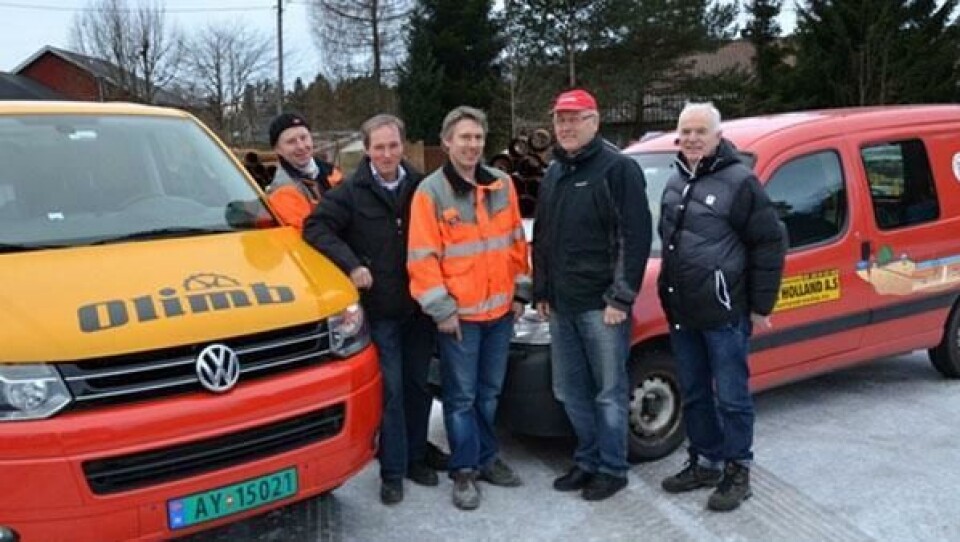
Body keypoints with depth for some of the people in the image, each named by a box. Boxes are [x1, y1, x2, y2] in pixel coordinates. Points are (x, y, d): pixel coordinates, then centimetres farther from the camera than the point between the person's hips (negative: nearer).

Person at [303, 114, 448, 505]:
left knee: (418, 386, 14)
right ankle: (392, 472, 12)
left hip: (419, 306, 3)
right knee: (390, 391, 0)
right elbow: (315, 227, -11)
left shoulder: (420, 186, 2)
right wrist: (351, 265, -20)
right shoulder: (351, 192, -6)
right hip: (379, 310, -3)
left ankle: (416, 457, 29)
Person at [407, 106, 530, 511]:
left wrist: (520, 292, 9)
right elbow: (422, 258, -12)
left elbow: (516, 243, 13)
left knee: (489, 392, 17)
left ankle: (486, 458, 31)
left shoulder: (502, 185, 7)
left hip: (500, 309, 5)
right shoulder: (431, 192, -8)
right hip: (458, 314, -5)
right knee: (461, 396, 4)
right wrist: (441, 309, -15)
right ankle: (464, 470, 16)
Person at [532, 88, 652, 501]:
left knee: (609, 391, 3)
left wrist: (621, 298, -17)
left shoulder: (619, 169, -9)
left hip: (601, 304, -7)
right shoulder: (553, 174, 15)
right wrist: (541, 292, 17)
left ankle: (612, 469, 16)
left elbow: (636, 237, -14)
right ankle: (588, 461, 28)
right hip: (561, 304, 8)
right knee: (571, 391, 13)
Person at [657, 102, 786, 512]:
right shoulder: (675, 184, 13)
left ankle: (737, 472, 17)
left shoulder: (739, 181, -11)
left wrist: (761, 305, -10)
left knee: (731, 398, 3)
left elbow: (771, 242, -10)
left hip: (724, 314, -7)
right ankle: (705, 462, 30)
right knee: (693, 396, 16)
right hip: (681, 313, 7)